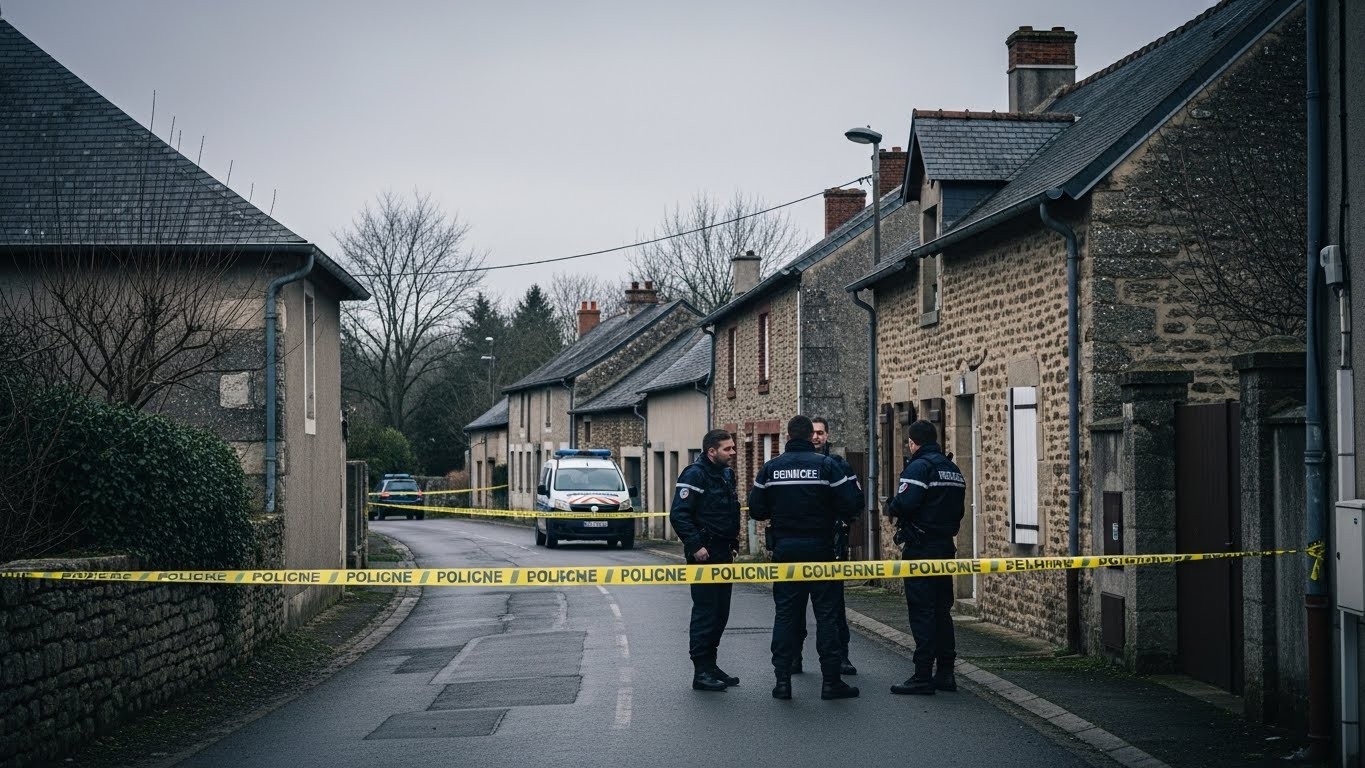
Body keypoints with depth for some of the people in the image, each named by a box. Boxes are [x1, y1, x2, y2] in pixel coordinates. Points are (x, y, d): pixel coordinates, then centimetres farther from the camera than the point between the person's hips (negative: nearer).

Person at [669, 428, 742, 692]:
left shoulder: (727, 474, 15)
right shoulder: (694, 475, -14)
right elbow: (679, 515, -20)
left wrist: (733, 542, 18)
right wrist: (695, 546, -23)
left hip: (724, 555, 9)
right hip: (704, 555, -9)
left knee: (721, 613, 12)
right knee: (705, 613, -6)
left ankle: (710, 665, 21)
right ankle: (701, 672, -2)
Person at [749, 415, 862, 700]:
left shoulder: (770, 468, 1)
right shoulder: (826, 465, -7)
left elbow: (756, 509, 1)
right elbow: (851, 503, -11)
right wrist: (838, 516, 10)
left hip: (785, 549, 2)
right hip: (819, 548, -2)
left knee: (785, 613, 8)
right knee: (826, 612, 3)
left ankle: (782, 679, 5)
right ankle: (831, 681, 2)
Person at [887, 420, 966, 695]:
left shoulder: (919, 467, -12)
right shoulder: (953, 469, 15)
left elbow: (904, 504, -23)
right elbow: (958, 509, 14)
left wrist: (891, 508, -3)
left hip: (921, 548, -8)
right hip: (946, 546, 8)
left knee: (922, 612, -6)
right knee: (942, 610, 13)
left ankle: (923, 676, -5)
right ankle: (945, 672, 16)